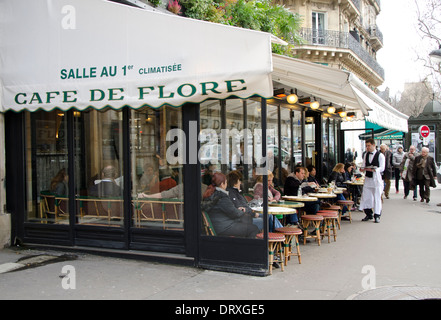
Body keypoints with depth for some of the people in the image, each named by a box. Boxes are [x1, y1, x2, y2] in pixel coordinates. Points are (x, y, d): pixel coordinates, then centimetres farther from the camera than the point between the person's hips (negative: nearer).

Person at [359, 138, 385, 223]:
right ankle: (369, 214, 18)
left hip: (376, 179, -5)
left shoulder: (380, 155, -5)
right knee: (365, 197, 4)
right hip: (367, 178, 5)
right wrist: (362, 169, -11)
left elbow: (382, 168, -11)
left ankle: (377, 216, 9)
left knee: (377, 198, -1)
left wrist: (374, 169, -28)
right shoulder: (366, 155, 11)